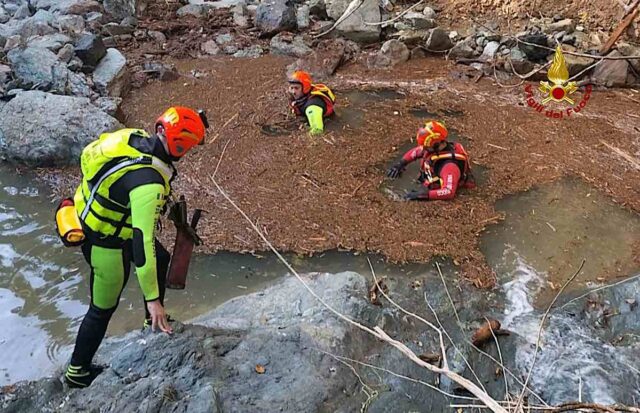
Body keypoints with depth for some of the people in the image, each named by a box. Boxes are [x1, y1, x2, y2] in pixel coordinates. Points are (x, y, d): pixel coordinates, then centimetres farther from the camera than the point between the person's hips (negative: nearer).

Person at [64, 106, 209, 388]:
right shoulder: (148, 184, -39)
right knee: (103, 308, 12)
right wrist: (152, 298, -33)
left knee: (160, 259, 25)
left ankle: (153, 322, 43)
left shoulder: (134, 136, -16)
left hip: (92, 216, 8)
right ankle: (77, 372, 34)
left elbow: (88, 154, 3)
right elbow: (143, 241, -39)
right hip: (106, 243, -8)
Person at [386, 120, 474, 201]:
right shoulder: (436, 147, -7)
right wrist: (401, 163, 3)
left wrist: (424, 194, -44)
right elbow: (416, 151, 13)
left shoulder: (449, 165, -33)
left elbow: (449, 192, -42)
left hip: (439, 200, -8)